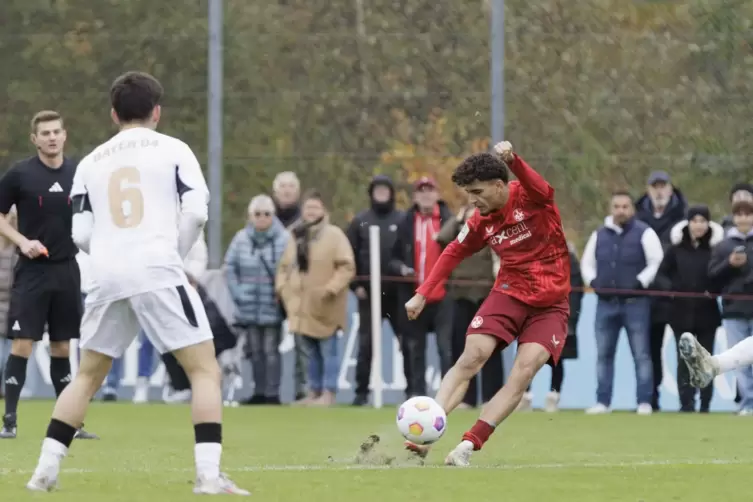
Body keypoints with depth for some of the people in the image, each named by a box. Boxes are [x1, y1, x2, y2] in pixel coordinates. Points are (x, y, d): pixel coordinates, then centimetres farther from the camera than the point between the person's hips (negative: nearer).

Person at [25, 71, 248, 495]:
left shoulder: (91, 162, 18)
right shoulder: (173, 150, 8)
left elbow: (81, 234, 11)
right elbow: (196, 212, -4)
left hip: (108, 277, 4)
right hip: (158, 271, -4)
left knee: (88, 376, 19)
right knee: (206, 370, 1)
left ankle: (46, 470, 13)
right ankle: (209, 474, -13)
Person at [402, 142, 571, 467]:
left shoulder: (531, 198, -14)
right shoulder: (481, 223, 1)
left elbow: (539, 187, -38)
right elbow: (454, 253, 15)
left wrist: (512, 160, -59)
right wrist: (422, 294, 8)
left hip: (549, 305, -4)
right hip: (509, 293, 4)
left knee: (524, 372, -19)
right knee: (470, 358, -15)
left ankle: (468, 446, -21)